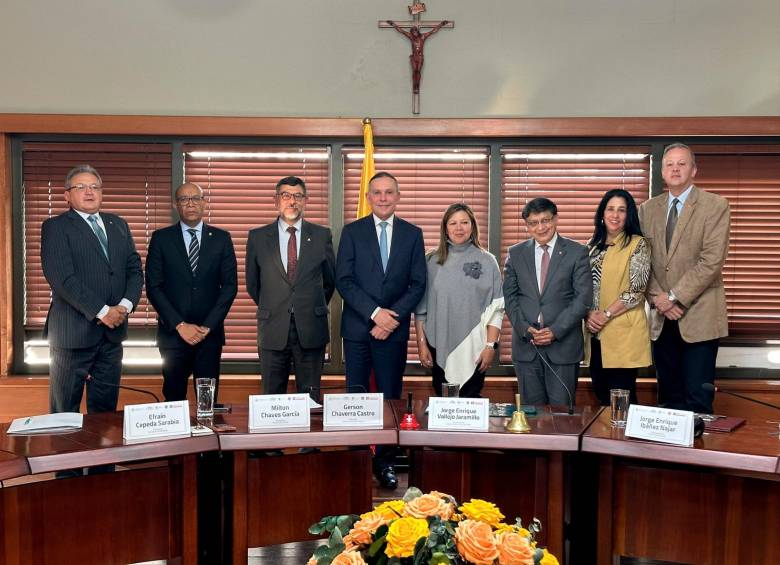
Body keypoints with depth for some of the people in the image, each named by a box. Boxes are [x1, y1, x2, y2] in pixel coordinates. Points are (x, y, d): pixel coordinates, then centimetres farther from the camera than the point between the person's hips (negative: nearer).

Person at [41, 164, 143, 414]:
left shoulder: (119, 225, 14)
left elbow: (134, 269, 9)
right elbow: (61, 278, -14)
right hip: (73, 332, -5)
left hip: (113, 331, 5)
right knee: (65, 411, 6)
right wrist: (102, 311, -17)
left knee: (105, 410, 12)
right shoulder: (55, 227, -3)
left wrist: (125, 305, -9)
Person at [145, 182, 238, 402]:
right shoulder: (161, 238, 3)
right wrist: (179, 325, -9)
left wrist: (207, 326, -6)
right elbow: (153, 286, -1)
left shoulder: (221, 238, 5)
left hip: (210, 333, 1)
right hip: (173, 333, 0)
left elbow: (230, 285, 2)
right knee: (174, 399, 7)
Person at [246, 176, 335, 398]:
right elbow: (252, 284, 13)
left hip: (311, 330, 0)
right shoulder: (257, 237, 3)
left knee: (310, 399, 7)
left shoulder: (322, 235, 3)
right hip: (273, 330, 0)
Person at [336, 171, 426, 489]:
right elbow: (343, 281, -4)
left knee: (391, 397, 7)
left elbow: (418, 284, 2)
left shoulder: (412, 234, 7)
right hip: (357, 328, 0)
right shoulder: (352, 232, 4)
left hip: (394, 329, 1)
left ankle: (385, 460, 18)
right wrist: (375, 313, -14)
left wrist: (393, 317, -10)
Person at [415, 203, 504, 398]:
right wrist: (421, 343, 3)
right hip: (439, 347, 2)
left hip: (473, 348, -1)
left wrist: (491, 345, -5)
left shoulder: (487, 261, 2)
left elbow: (496, 309, 0)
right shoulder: (432, 261, 5)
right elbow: (420, 307, 7)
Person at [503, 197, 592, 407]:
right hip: (526, 345, 2)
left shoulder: (577, 252, 1)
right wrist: (526, 329, -8)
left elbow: (583, 298, -5)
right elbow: (510, 297, 7)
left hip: (563, 344, -2)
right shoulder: (515, 254, 9)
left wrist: (555, 331, -12)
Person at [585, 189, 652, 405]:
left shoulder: (638, 244, -4)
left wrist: (606, 315, -13)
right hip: (595, 333, 5)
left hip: (623, 333, -5)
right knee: (601, 396, 12)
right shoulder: (593, 246, 13)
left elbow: (636, 291, -10)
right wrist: (589, 314, -5)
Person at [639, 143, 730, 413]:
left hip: (699, 317, -4)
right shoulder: (648, 209, 11)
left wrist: (675, 297, -14)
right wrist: (658, 297, -6)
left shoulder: (715, 205, -3)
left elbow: (712, 260, -12)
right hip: (661, 317, 4)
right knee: (668, 396, 11)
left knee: (698, 399, -3)